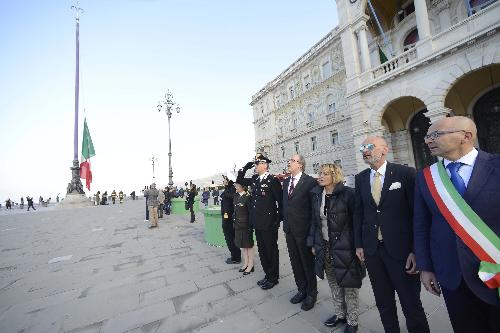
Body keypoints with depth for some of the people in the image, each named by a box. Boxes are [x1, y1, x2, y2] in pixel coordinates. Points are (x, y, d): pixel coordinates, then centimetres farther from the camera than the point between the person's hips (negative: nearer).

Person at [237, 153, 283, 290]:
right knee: (262, 251, 18)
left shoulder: (273, 180, -13)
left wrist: (279, 219, -10)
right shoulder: (254, 179, 6)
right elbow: (239, 180, 15)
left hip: (269, 223, -7)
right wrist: (246, 166, 3)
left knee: (271, 250, 10)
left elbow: (280, 200, -13)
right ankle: (268, 275, 36)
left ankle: (273, 278, 29)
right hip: (257, 222, 7)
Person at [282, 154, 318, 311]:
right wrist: (285, 223, 12)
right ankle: (302, 290, 39)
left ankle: (311, 293, 34)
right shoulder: (286, 182, 7)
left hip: (303, 229, -6)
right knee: (295, 262, 19)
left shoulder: (310, 181, -14)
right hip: (289, 229, 6)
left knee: (308, 262, 12)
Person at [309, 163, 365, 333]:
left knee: (350, 285, 13)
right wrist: (313, 243, 9)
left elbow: (357, 221, -11)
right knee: (334, 284, 21)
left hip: (345, 248, -5)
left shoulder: (347, 193, -14)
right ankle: (340, 314, 43)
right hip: (325, 248, 5)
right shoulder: (316, 195, 1)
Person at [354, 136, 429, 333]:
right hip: (372, 250, 4)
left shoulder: (406, 173, -7)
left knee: (411, 304, 11)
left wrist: (416, 250, -11)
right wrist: (359, 244, 6)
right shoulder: (360, 178, 4)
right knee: (383, 303, 18)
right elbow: (358, 212, 7)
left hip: (401, 249, -3)